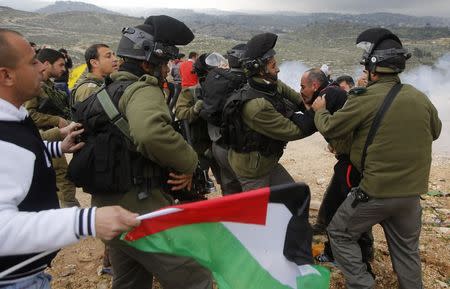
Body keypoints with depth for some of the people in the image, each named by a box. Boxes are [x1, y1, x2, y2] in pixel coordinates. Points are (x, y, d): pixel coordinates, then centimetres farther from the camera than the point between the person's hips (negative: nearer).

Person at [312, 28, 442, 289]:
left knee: (340, 233, 14)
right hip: (412, 192, 6)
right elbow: (435, 131, 18)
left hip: (376, 191, -5)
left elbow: (329, 128, -8)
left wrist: (320, 109, 12)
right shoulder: (420, 97, -1)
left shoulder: (366, 99, -18)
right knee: (407, 248, 22)